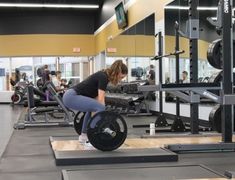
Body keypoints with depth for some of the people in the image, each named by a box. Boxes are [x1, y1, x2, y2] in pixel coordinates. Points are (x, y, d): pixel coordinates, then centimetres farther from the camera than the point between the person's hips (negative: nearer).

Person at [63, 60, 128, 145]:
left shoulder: (102, 76, 17)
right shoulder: (104, 77, -10)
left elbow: (96, 98, 22)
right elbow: (101, 100, -15)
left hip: (70, 96, 11)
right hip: (71, 97, -11)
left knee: (93, 107, 27)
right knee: (100, 108, -18)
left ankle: (83, 136, 27)